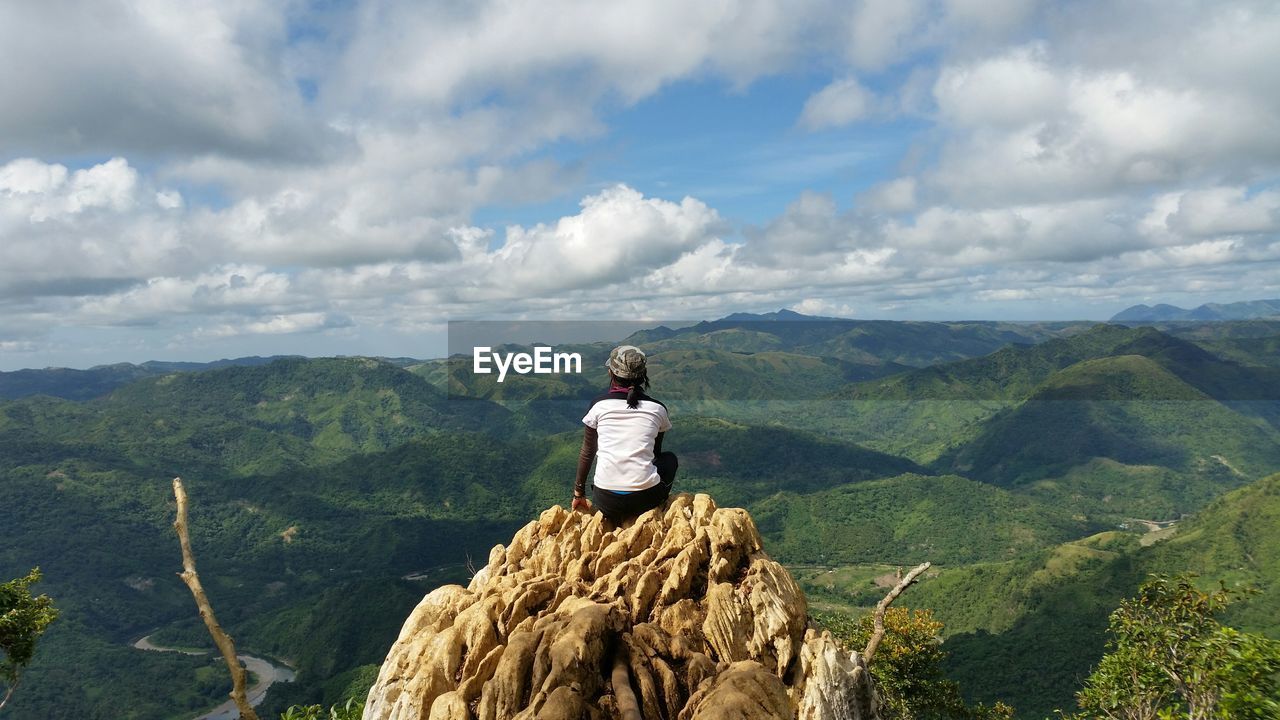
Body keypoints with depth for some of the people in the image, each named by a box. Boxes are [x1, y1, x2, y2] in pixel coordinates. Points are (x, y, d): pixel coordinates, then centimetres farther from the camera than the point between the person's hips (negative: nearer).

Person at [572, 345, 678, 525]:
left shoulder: (598, 405, 1)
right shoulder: (657, 409, 3)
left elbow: (587, 453, 10)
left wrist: (579, 493, 24)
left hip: (605, 502, 1)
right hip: (646, 499, -1)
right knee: (669, 457, 29)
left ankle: (617, 520, 19)